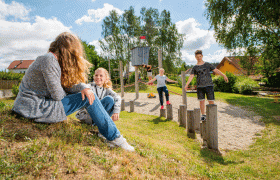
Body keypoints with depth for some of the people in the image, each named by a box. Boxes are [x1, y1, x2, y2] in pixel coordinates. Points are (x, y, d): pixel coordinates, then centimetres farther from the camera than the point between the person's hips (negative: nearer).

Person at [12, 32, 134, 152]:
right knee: (89, 99, -11)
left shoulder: (52, 59, 11)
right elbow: (57, 95, -19)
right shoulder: (49, 61, -19)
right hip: (36, 110, -9)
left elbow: (67, 84, 8)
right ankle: (114, 138, -3)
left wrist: (83, 87, -11)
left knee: (88, 94, 9)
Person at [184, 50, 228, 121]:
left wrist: (223, 75, -7)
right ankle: (203, 115, 13)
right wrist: (187, 84, -11)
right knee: (201, 101, 2)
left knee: (211, 101, -2)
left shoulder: (208, 64, 9)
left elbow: (216, 70, 6)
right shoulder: (195, 67, 10)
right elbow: (191, 76, 2)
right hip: (200, 86, 1)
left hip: (209, 85, -1)